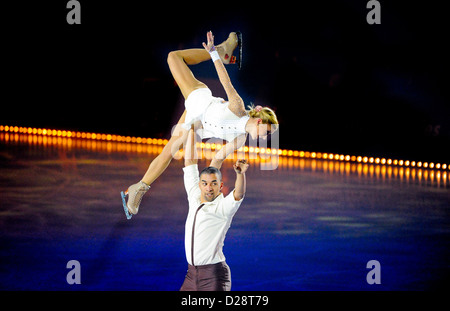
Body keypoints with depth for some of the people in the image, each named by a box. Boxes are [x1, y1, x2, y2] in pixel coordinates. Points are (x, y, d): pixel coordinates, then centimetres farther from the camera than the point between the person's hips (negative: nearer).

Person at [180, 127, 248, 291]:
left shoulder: (223, 206, -6)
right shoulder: (195, 197, 10)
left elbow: (239, 194, -28)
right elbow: (189, 161, 14)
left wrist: (240, 173, -47)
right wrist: (192, 130, 14)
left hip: (214, 276, -7)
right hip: (192, 274, 7)